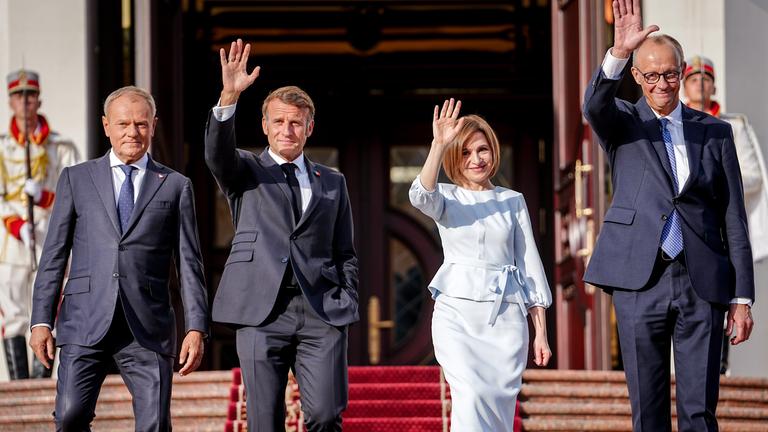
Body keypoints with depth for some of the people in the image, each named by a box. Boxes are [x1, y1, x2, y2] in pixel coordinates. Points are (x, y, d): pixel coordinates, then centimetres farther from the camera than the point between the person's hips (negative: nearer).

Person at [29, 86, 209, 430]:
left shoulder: (175, 186, 12)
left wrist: (196, 328, -1)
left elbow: (189, 264, 9)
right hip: (86, 324, 0)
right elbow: (54, 255, 10)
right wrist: (41, 321, 2)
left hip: (148, 327, 0)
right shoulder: (76, 179, 13)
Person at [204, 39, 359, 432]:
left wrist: (348, 307, 5)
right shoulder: (245, 173, 12)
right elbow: (217, 153, -11)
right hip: (261, 311, -1)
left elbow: (345, 254, 18)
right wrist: (229, 97, -26)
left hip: (322, 312, 1)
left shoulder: (332, 182, 19)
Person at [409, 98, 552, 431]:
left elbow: (529, 264, 12)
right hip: (457, 310, -2)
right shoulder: (446, 197, 8)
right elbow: (420, 196, -18)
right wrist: (439, 144, -29)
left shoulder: (513, 201, 12)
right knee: (470, 399, -21)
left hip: (506, 314, 2)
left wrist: (541, 333, 8)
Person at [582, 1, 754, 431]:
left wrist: (742, 298, 4)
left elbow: (734, 218, 10)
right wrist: (618, 53, -36)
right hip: (641, 281, -1)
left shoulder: (715, 132, 11)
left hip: (703, 284, 1)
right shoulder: (623, 122, 8)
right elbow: (595, 105, -17)